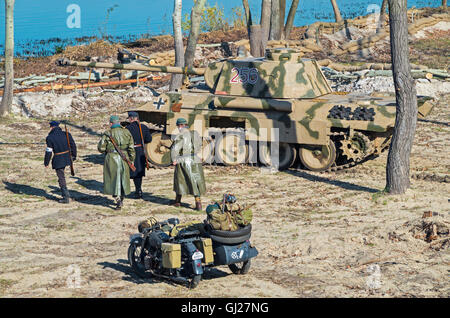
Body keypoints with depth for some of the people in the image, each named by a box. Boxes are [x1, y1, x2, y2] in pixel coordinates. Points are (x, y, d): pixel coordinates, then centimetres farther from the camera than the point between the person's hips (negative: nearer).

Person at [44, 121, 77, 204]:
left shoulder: (50, 138, -12)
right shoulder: (66, 134, 1)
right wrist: (74, 156, 19)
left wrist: (46, 163, 1)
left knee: (61, 178, 2)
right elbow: (73, 145, 6)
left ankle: (66, 197, 1)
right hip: (67, 158, 6)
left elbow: (48, 152, -11)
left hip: (58, 160, -6)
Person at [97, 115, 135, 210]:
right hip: (124, 159, 4)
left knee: (114, 179, 3)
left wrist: (106, 150, 13)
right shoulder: (126, 132, 3)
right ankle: (121, 199, 27)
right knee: (123, 179, 16)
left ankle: (118, 200, -10)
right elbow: (131, 147, 0)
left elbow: (101, 148, -8)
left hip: (112, 159, -3)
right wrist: (131, 159, 7)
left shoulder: (107, 134, -7)